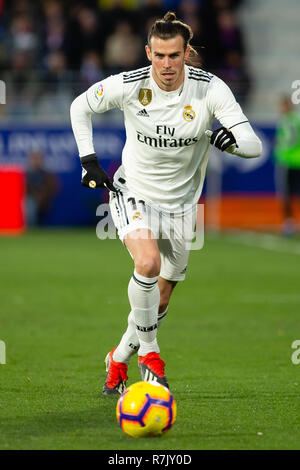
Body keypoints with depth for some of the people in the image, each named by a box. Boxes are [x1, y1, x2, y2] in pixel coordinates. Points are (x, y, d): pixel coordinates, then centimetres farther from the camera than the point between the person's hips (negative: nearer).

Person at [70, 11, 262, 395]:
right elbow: (80, 107, 1)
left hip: (181, 203, 2)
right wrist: (89, 160, -5)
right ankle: (149, 353, -12)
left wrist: (233, 140, -45)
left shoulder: (210, 89, -19)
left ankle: (118, 359, 37)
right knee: (148, 262, -32)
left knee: (159, 303, 10)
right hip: (133, 192, -2)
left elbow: (254, 145, -22)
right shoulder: (128, 85, -18)